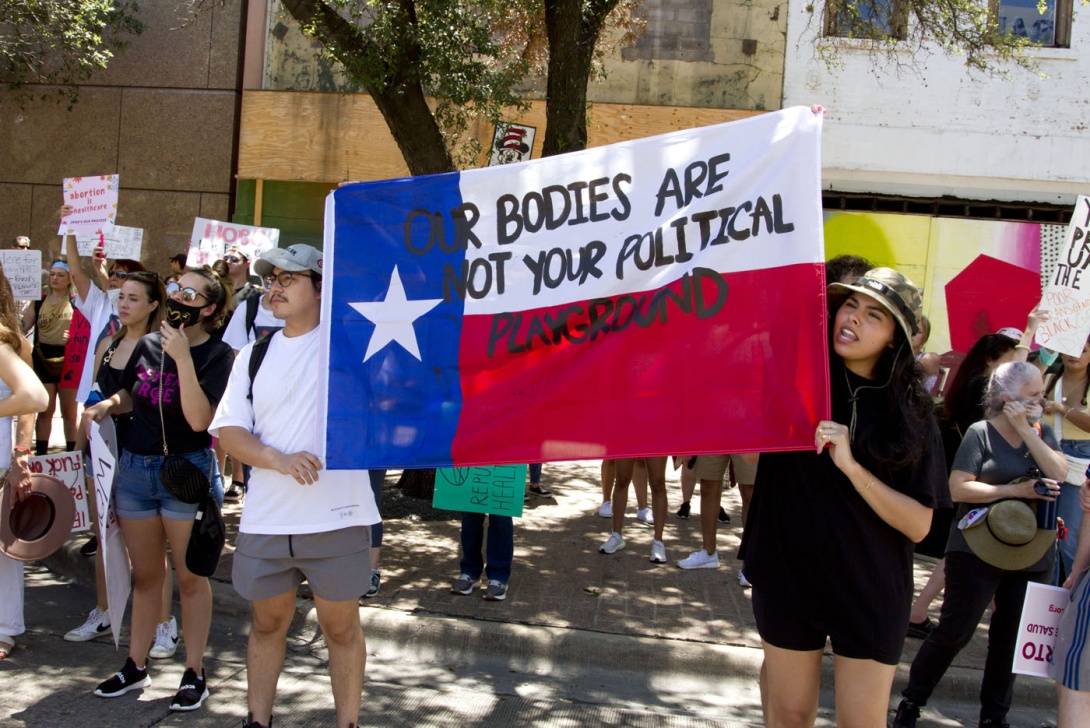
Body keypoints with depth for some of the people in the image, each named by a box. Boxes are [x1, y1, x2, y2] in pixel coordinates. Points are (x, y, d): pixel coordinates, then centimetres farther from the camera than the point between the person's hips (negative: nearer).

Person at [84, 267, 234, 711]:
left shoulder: (217, 356, -11)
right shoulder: (147, 345, 5)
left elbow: (199, 419, -23)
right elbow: (127, 395, 20)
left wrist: (183, 358, -26)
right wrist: (105, 406, -2)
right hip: (133, 466, 5)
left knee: (189, 577, 4)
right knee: (146, 575, 16)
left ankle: (194, 674, 15)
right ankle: (136, 666, 28)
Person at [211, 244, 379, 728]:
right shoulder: (255, 356, 10)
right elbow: (228, 430, 3)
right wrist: (280, 460, -14)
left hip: (336, 519, -4)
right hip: (265, 520, 4)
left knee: (341, 628, 8)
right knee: (268, 622, 17)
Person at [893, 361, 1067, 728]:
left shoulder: (1042, 433, 9)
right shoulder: (981, 433, -7)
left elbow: (1059, 473, -8)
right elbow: (958, 488, -15)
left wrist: (1026, 430, -12)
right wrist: (1015, 489, -18)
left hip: (1032, 555, 5)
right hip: (978, 551, -5)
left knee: (1012, 636, 12)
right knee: (955, 630, -3)